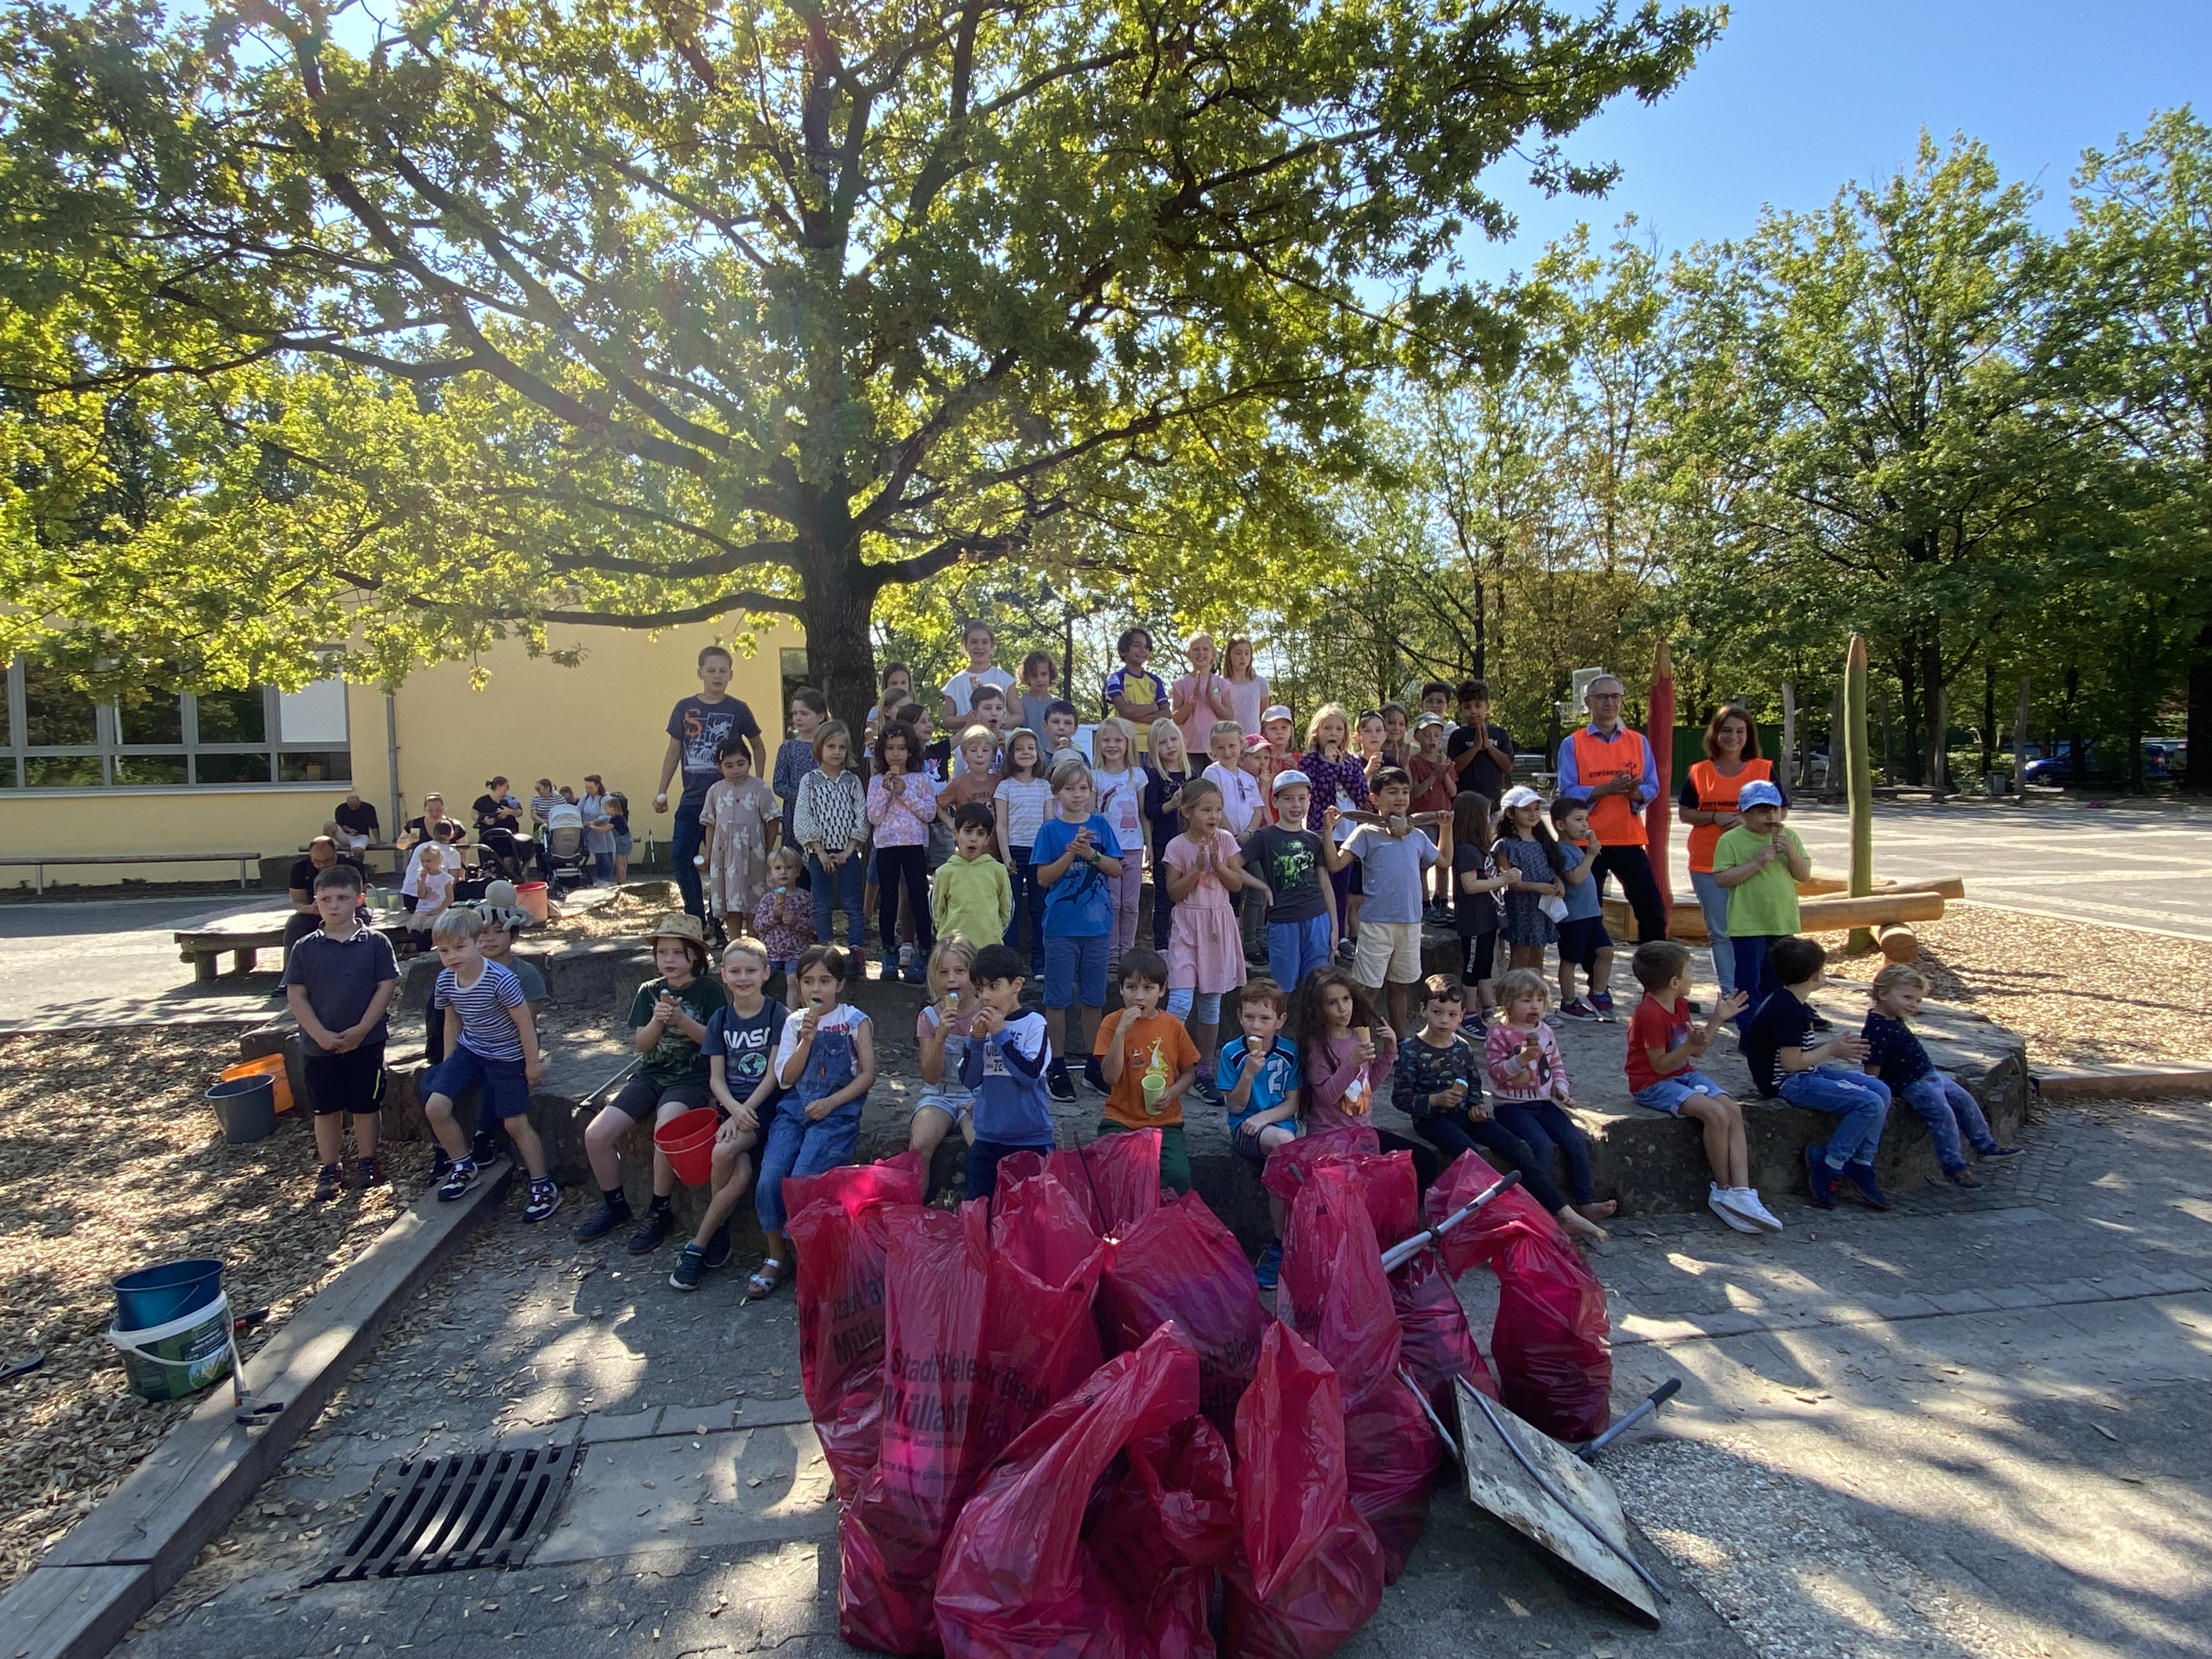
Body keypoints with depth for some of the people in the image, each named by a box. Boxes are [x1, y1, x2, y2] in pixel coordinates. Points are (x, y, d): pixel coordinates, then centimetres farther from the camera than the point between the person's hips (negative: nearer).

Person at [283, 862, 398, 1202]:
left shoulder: (375, 943, -5)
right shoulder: (305, 948, -2)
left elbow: (386, 987, -6)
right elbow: (295, 995, -3)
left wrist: (361, 1030, -13)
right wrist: (321, 1035, -13)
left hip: (365, 1042, -1)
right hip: (319, 1045, 2)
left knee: (366, 1105, 9)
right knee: (326, 1108, 12)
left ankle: (366, 1162, 26)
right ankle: (330, 1169, 25)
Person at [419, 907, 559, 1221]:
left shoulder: (500, 980, -27)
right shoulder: (446, 980, -8)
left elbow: (524, 1022, -18)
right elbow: (453, 1019, 10)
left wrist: (533, 1063, -12)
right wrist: (449, 1062, 10)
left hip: (507, 1057, -6)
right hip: (470, 1051, 6)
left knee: (515, 1123, -3)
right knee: (435, 1107, -8)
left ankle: (543, 1187, 12)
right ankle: (463, 1167, 15)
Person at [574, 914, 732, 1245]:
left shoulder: (710, 990, -4)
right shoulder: (649, 992, 8)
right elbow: (641, 1045, 3)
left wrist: (682, 1020, -24)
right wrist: (657, 1021, -17)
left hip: (692, 1079, -5)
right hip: (651, 1075, 5)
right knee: (595, 1136, -11)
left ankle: (659, 1212, -11)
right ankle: (614, 1206, 14)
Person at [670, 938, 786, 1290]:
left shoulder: (778, 1015, -3)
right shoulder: (720, 1019, 9)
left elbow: (774, 1074, -6)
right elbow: (716, 1078, 5)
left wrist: (744, 1112, -15)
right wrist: (734, 1109, -14)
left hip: (766, 1105, -3)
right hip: (732, 1105, 3)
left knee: (723, 1153, -29)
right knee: (741, 1175, -24)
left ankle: (698, 1244, -10)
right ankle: (718, 1231, 3)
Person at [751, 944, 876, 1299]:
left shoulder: (855, 1021, 2)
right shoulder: (795, 1022, 12)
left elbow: (867, 1075, -1)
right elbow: (785, 1079, 6)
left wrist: (830, 1103, -12)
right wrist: (806, 1040, -8)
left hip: (837, 1112, -3)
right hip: (794, 1109, 4)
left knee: (801, 1182, -23)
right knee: (769, 1180, -17)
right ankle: (776, 1259, 3)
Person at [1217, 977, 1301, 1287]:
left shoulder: (1290, 1052, 3)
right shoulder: (1232, 1052, -2)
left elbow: (1292, 1104, 4)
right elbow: (1235, 1105, -3)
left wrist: (1265, 1117, -13)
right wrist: (1249, 1073, -19)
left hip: (1279, 1123, 2)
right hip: (1244, 1129, -2)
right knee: (1285, 1143, -34)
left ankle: (1279, 1247, -16)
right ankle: (1285, 1243, -22)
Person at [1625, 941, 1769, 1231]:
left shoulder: (1680, 1004, 10)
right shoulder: (1649, 1013, -20)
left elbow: (1697, 1052, 16)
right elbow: (1661, 1065, -19)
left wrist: (1716, 1019, 9)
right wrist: (1690, 1044, -31)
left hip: (1685, 1075, 9)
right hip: (1653, 1085, -9)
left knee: (1733, 1110, -15)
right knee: (1716, 1114, -27)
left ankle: (1742, 1193, -20)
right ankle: (1723, 1191, -11)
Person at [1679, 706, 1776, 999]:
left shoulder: (1764, 770, 6)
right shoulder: (1699, 772, 7)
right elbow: (1685, 813, 7)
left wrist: (1749, 819, -14)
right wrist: (1715, 817, -11)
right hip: (1707, 864, 1)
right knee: (1720, 933, 3)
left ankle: (1750, 994, 5)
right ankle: (1730, 994, 10)